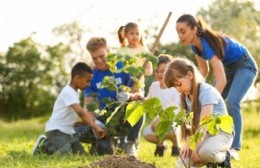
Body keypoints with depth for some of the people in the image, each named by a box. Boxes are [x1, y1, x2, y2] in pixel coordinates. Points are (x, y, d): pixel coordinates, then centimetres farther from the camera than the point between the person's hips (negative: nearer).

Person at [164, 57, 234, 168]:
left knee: (205, 151, -41)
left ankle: (223, 158, -6)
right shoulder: (185, 96, 4)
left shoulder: (206, 91, -20)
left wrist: (196, 149, -31)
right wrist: (188, 143, -20)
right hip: (201, 134, 7)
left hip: (221, 133, -7)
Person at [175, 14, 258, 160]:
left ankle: (234, 148, -26)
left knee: (232, 102, -26)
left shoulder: (207, 44, -36)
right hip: (228, 67, 9)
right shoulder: (196, 44, -11)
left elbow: (221, 79, -44)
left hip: (245, 66, -9)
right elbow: (204, 71, 3)